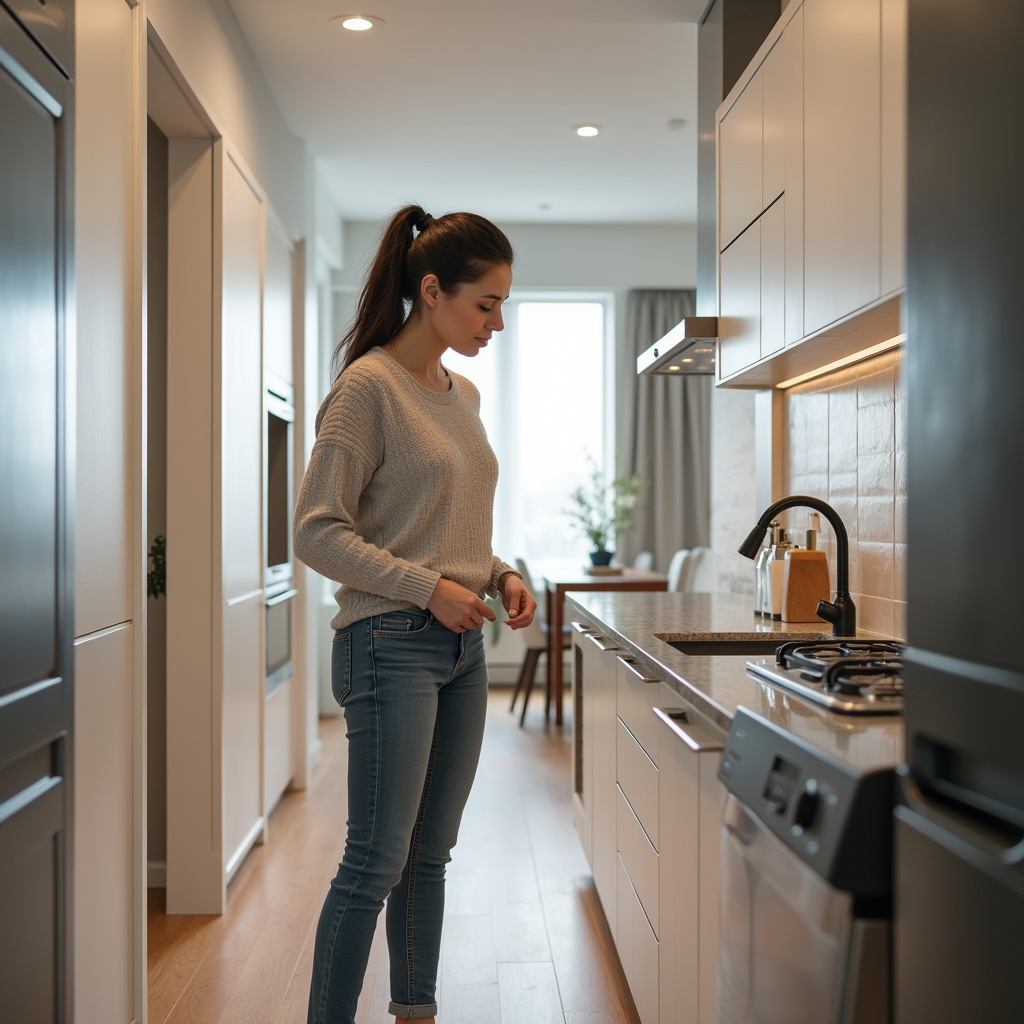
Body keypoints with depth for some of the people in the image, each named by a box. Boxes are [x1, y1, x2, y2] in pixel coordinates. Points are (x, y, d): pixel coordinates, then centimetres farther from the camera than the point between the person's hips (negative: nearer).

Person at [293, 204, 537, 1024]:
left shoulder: (463, 395, 13)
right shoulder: (369, 387, -11)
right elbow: (317, 532, -14)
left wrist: (500, 576, 4)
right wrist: (427, 588, -18)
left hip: (462, 648, 8)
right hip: (392, 645, -8)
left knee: (430, 857, 15)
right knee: (378, 863, -2)